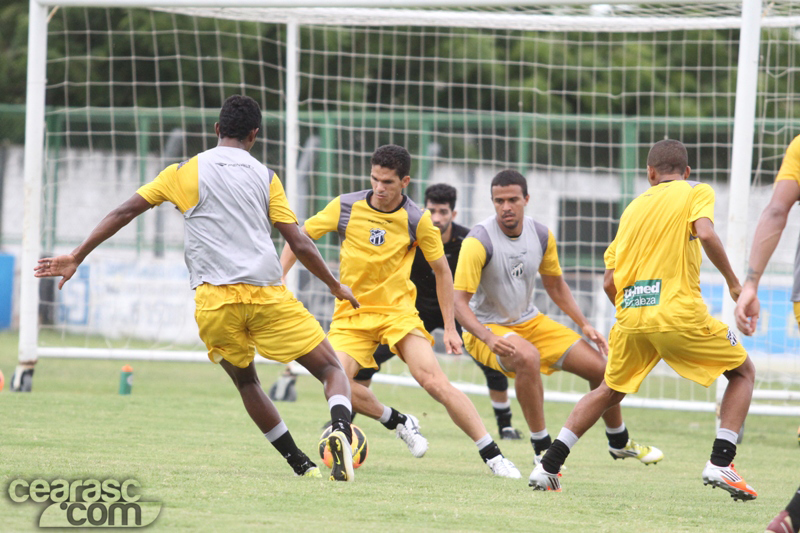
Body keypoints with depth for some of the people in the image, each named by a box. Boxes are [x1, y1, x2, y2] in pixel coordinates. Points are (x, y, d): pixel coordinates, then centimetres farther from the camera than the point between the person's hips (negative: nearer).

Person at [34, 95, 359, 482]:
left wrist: (76, 257, 16)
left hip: (214, 299, 1)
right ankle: (340, 430, -27)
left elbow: (124, 212, 10)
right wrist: (335, 286, 22)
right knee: (332, 369, 5)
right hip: (267, 295, -1)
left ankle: (301, 465, 17)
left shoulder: (184, 173, 12)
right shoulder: (265, 177, 12)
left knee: (245, 381, 23)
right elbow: (299, 243, 9)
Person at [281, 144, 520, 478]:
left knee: (434, 381, -20)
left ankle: (492, 456, -13)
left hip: (398, 310, -2)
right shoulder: (345, 207, -6)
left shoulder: (417, 221, -7)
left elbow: (442, 271, 5)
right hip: (352, 313, 2)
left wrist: (450, 328, 4)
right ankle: (399, 423, 4)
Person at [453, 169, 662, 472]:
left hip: (530, 322, 6)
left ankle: (619, 442, 29)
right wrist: (489, 339, -42)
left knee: (598, 366, 2)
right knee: (528, 357, -39)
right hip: (487, 329, -6)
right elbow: (459, 302, -27)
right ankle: (542, 449, -24)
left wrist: (584, 325, 5)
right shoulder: (479, 242, -24)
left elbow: (555, 285, 13)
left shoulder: (542, 236, -5)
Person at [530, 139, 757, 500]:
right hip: (679, 312, -5)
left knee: (609, 392, 25)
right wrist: (733, 282, -4)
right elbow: (705, 233, -15)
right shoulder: (696, 192, 8)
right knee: (743, 372, 14)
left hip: (631, 315, 5)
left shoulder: (635, 206, 22)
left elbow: (609, 283, 18)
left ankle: (548, 466, 15)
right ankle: (720, 463, -3)